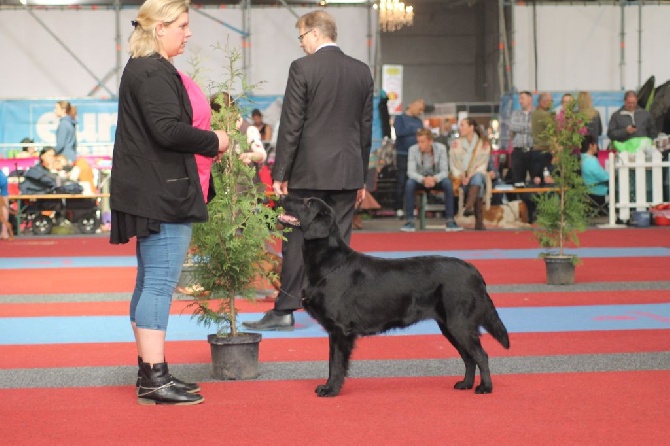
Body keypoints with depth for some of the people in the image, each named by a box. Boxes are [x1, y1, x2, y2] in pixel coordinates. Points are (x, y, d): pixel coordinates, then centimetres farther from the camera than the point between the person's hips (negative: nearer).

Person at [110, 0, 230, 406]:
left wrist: (205, 144, 13)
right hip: (162, 194, -11)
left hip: (147, 193, 11)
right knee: (161, 282, -10)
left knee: (150, 281, 13)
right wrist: (212, 141, -11)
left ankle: (149, 371, 19)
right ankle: (155, 377, -8)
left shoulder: (139, 69, 18)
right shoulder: (155, 73, -15)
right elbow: (167, 129, -25)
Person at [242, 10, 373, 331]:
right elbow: (366, 128, 11)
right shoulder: (362, 72, 8)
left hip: (310, 171, -4)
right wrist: (361, 178, 17)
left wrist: (280, 173, -4)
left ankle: (285, 310, 4)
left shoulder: (303, 68, -8)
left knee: (297, 240, 1)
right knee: (339, 241, 7)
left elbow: (291, 125, -10)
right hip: (348, 172, 4)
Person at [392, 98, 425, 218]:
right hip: (403, 154, -5)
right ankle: (399, 208, -2)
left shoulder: (419, 121, 17)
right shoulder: (400, 118, 1)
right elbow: (399, 132, -13)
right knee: (401, 181, -5)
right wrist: (414, 131, -13)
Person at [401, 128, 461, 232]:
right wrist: (423, 179, -42)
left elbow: (444, 171, -18)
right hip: (420, 179, 0)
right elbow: (411, 172, -21)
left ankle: (450, 221, -28)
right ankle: (409, 221, -30)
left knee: (448, 183, -32)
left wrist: (434, 179, -40)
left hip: (436, 179, 0)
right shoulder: (413, 149, -15)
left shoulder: (441, 148, -14)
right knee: (409, 183, -34)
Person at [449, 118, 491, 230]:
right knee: (479, 187, -34)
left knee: (477, 178, -40)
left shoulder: (483, 144, 8)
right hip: (461, 178, 1)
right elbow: (453, 163, 8)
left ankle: (469, 207, -61)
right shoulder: (456, 143, 16)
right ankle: (479, 220, -46)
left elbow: (483, 164, -1)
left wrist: (470, 176, -17)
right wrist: (460, 177, -12)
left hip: (477, 174, -1)